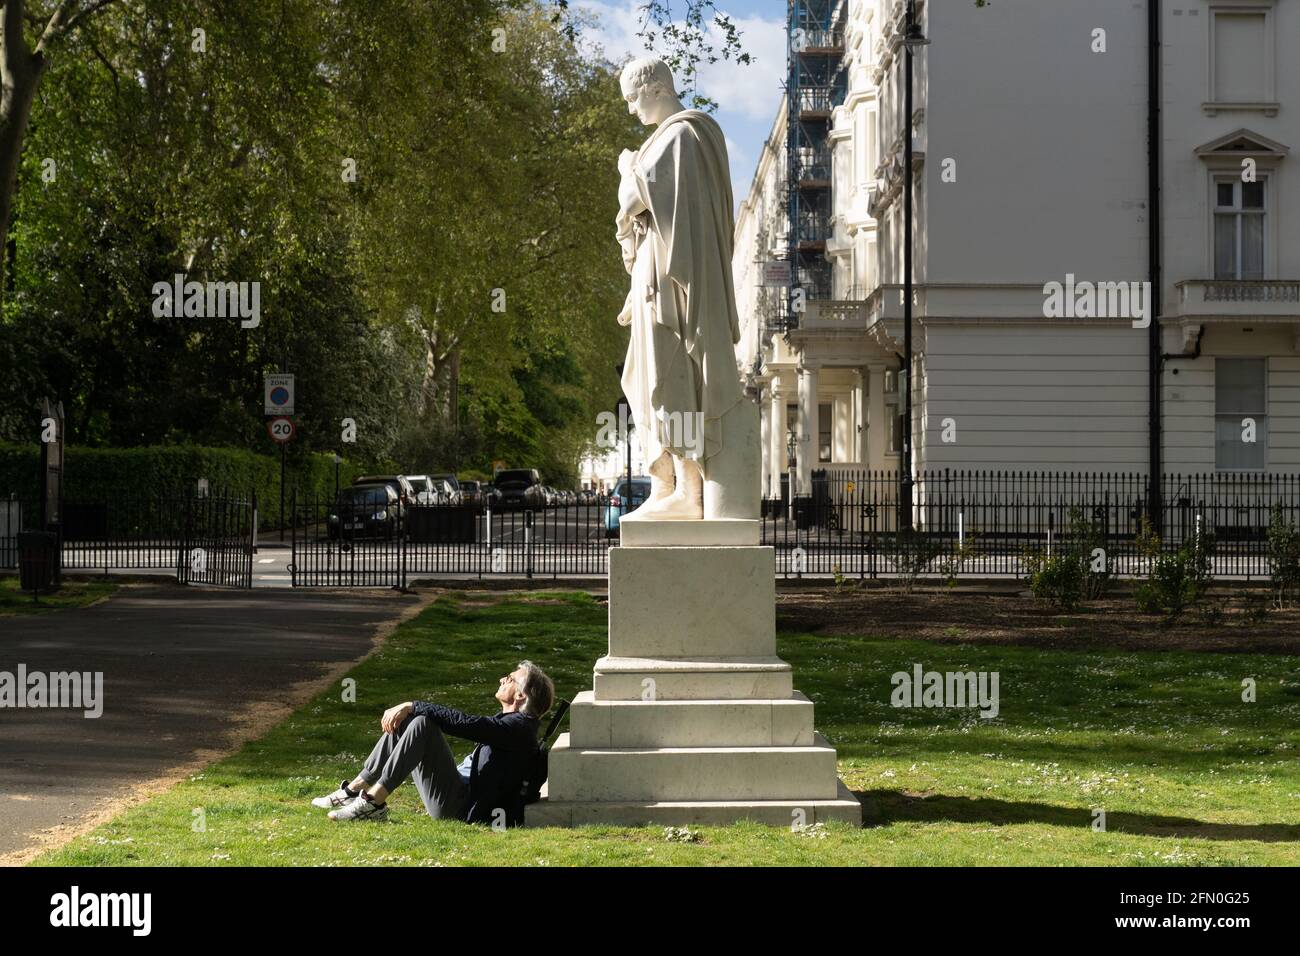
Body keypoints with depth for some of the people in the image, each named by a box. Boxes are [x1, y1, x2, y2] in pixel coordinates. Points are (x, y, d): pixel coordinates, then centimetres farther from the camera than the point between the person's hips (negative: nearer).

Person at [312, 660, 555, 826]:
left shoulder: (519, 726, -14)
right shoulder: (507, 721, 19)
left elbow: (462, 722, -22)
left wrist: (412, 706, -17)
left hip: (461, 808, -10)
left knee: (422, 723, -24)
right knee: (402, 721, 10)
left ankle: (374, 801, -23)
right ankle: (355, 789, 5)